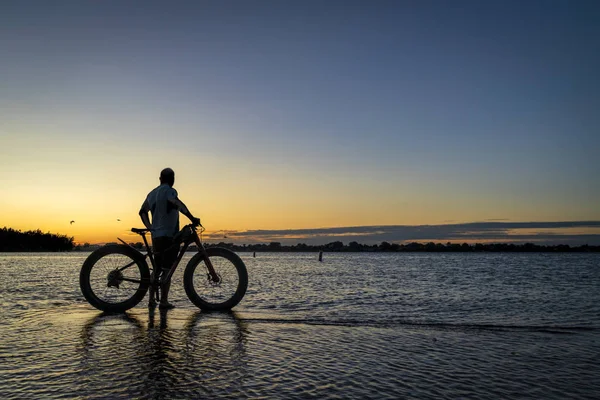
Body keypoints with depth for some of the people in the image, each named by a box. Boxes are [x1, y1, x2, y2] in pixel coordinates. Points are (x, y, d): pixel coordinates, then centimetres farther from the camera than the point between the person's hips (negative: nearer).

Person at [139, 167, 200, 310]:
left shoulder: (152, 193, 16)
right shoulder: (169, 191, -9)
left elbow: (142, 211, 25)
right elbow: (178, 204, -29)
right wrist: (192, 218, -32)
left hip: (156, 236, 7)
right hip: (169, 235, -7)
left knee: (157, 268, 16)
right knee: (167, 269, -4)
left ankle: (152, 299, 18)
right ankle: (164, 302, -4)